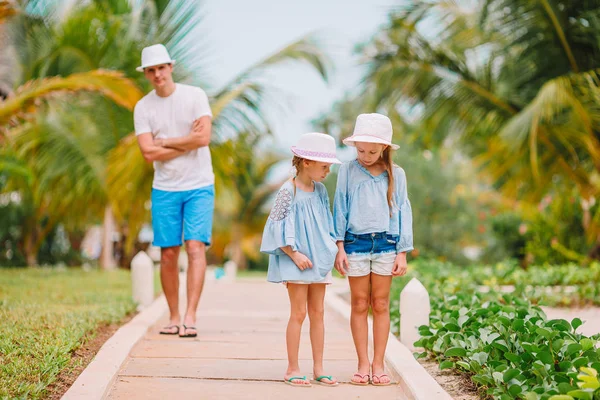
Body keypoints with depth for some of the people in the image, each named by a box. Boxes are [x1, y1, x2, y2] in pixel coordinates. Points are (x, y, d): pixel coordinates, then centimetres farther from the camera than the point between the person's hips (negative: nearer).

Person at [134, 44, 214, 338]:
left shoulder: (195, 95, -3)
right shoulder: (143, 107, 2)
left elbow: (204, 137, -15)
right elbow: (148, 153, -8)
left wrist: (163, 142, -8)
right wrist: (187, 141, -10)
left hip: (199, 186, -2)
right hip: (164, 189, 2)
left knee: (195, 247, -13)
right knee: (168, 254, 4)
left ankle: (190, 317, -16)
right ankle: (174, 318, 14)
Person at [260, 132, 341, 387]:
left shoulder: (320, 190, 8)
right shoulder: (289, 191, -12)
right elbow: (276, 227, -13)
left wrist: (331, 250, 7)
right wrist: (294, 254, -17)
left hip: (319, 259, 7)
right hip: (297, 261, -6)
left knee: (317, 312, 8)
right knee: (299, 313, -4)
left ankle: (318, 368, 14)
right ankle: (292, 369, 4)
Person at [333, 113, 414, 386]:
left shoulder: (396, 174, 4)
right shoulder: (348, 171, 1)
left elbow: (403, 212, 7)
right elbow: (340, 208, 3)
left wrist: (402, 253, 3)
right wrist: (340, 247, -2)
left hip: (386, 244, 1)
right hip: (356, 243, -1)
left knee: (381, 305, 5)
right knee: (359, 305, 4)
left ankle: (378, 365, 11)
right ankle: (363, 365, 10)